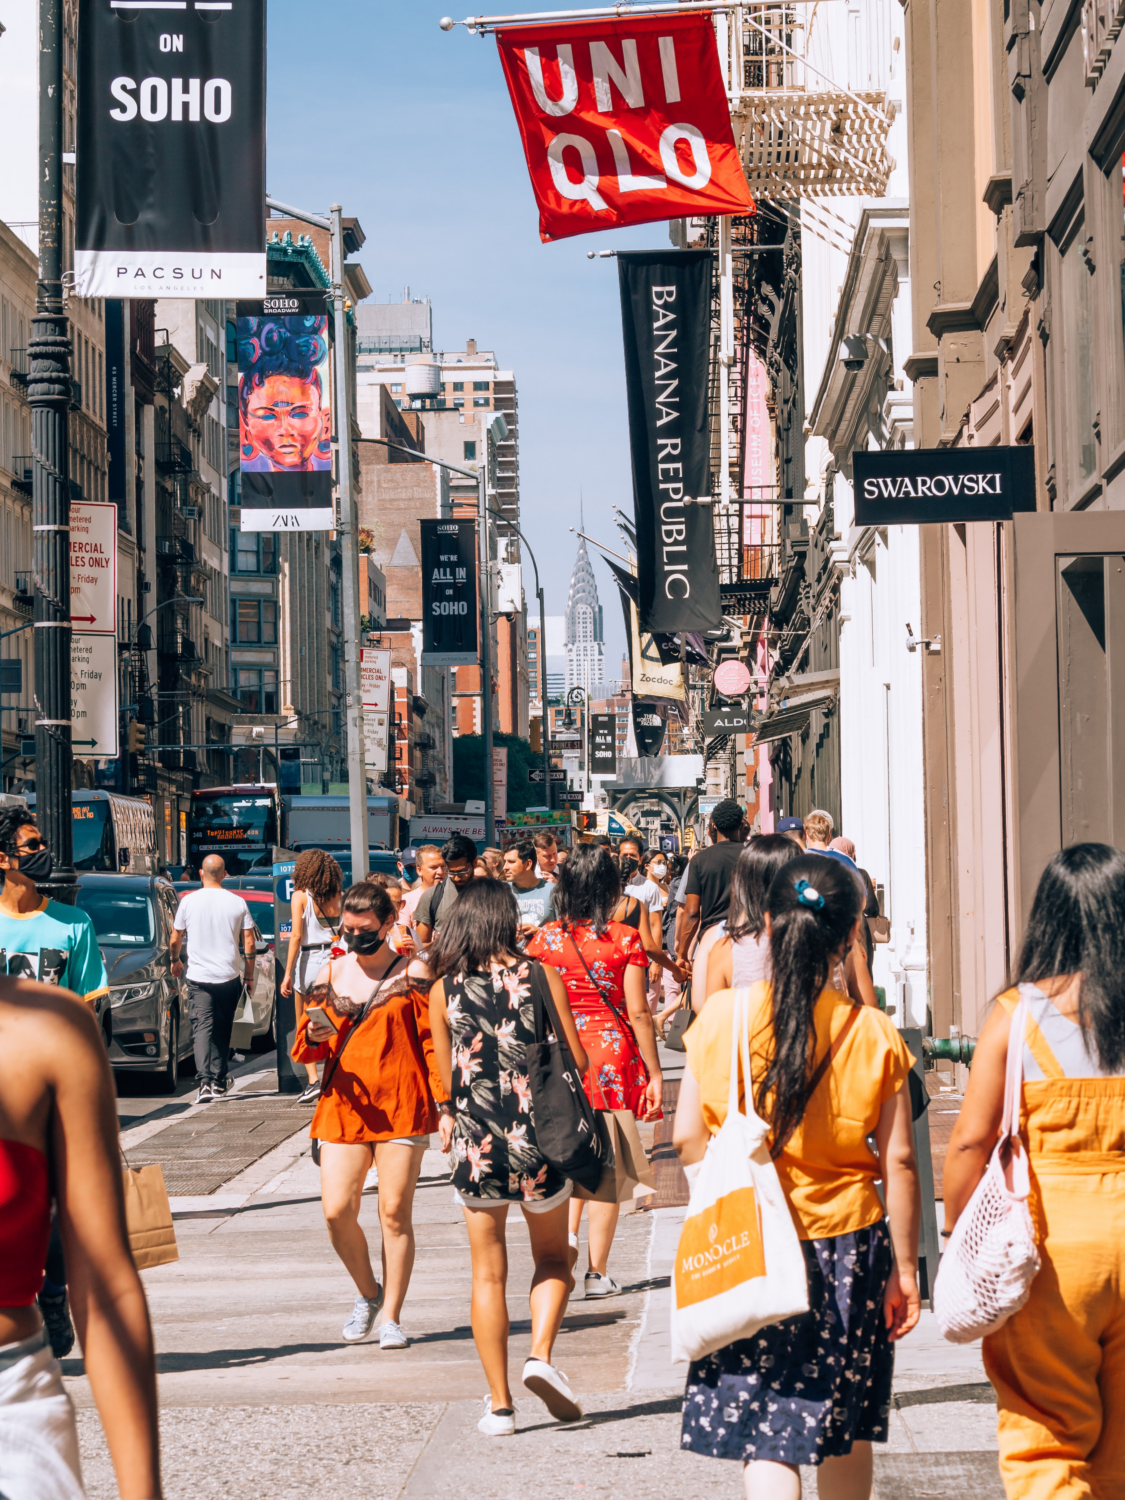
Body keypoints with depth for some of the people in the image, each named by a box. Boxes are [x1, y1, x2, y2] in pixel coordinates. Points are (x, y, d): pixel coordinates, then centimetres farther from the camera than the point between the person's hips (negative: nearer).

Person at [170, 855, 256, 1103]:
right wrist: (249, 975, 13)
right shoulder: (237, 903, -1)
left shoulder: (188, 902, -2)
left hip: (198, 977, -2)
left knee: (202, 1028, -5)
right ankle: (219, 1080, 21)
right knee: (222, 1029, 15)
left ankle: (205, 1081, -22)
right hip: (229, 976, 2)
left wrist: (175, 961, 28)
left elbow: (176, 939, 8)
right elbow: (249, 943, 1)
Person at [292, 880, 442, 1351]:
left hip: (401, 1108, -3)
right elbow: (305, 1047, 15)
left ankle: (391, 1317, 9)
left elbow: (433, 1042, 0)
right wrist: (313, 1035, -9)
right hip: (343, 1106, 3)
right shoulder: (332, 974, 11)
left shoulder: (413, 973, 2)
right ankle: (368, 1293, 20)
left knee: (395, 1212, -2)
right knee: (336, 1211, -6)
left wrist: (445, 1105, -8)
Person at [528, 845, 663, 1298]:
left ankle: (567, 1232, -1)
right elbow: (638, 1013, -7)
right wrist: (655, 1073, -1)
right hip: (613, 1048, -2)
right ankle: (597, 1271, 6)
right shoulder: (624, 939, -6)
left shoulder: (545, 939, 0)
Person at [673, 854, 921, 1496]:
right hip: (849, 1247, 1)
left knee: (766, 1435, 1)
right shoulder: (874, 1035, -9)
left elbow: (687, 1137, -3)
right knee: (845, 1428, 18)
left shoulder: (722, 1015, -8)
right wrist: (905, 1269, 3)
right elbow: (898, 1162, -6)